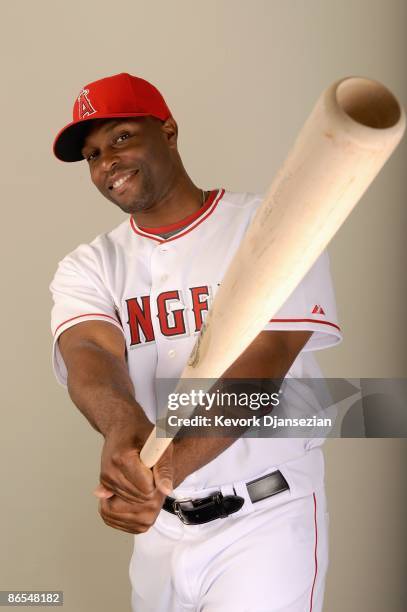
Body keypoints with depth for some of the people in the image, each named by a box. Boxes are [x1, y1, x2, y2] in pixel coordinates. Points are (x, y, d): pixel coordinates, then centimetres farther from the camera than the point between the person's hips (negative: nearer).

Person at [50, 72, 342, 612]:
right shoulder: (88, 267, 2)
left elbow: (260, 366, -20)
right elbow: (89, 355, -18)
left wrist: (171, 467, -36)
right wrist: (122, 424, -42)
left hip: (268, 518, -4)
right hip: (157, 528, 4)